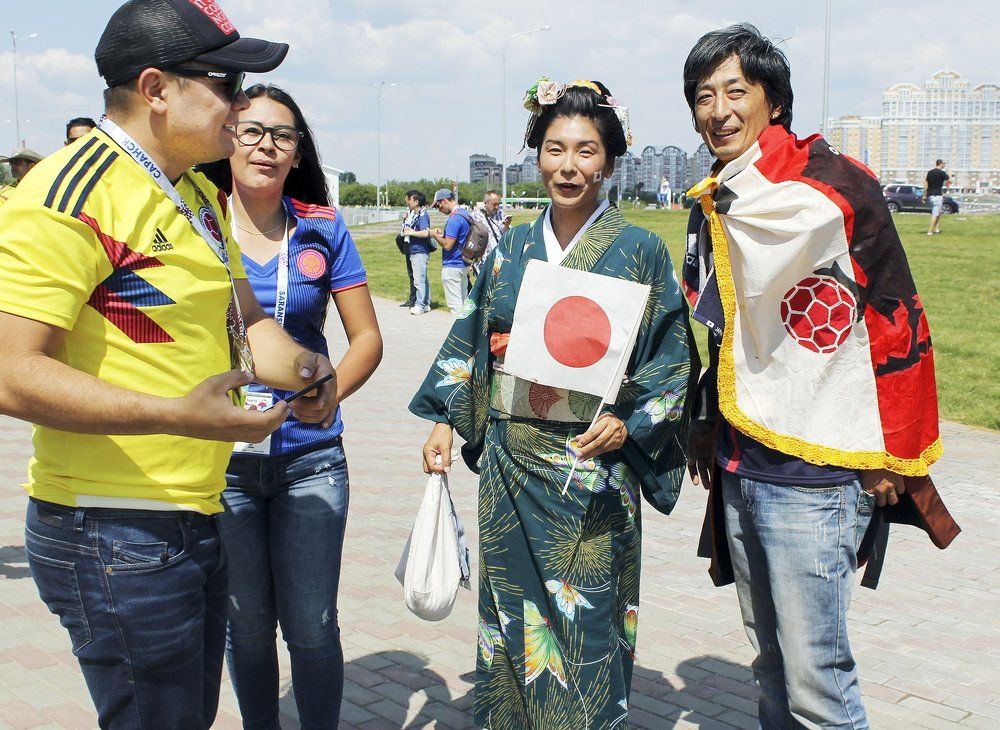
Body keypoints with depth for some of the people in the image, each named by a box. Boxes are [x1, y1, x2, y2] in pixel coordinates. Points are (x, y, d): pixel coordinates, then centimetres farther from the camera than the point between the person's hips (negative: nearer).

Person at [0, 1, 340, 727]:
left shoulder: (200, 195, 12)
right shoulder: (72, 193, -18)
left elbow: (246, 320, 17)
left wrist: (297, 366, -6)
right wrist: (178, 415, -31)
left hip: (195, 521, 9)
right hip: (115, 537, -9)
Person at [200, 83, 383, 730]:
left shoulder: (322, 228, 2)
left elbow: (367, 338, 3)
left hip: (310, 458, 0)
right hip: (220, 460, 0)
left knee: (312, 628, 4)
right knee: (246, 626, 13)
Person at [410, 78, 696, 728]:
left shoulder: (640, 252, -3)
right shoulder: (511, 249, 8)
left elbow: (671, 363, -3)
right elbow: (471, 342, 14)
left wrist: (628, 425, -17)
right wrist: (445, 421, 7)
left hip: (592, 468, -3)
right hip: (509, 462, 4)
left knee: (584, 623, 3)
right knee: (508, 615, 12)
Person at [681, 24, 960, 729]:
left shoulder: (833, 186, -10)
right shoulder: (712, 209, 11)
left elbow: (900, 321, -9)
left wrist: (897, 455, -9)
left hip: (816, 472, -7)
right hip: (738, 470, 7)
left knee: (814, 673, -4)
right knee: (771, 659, 17)